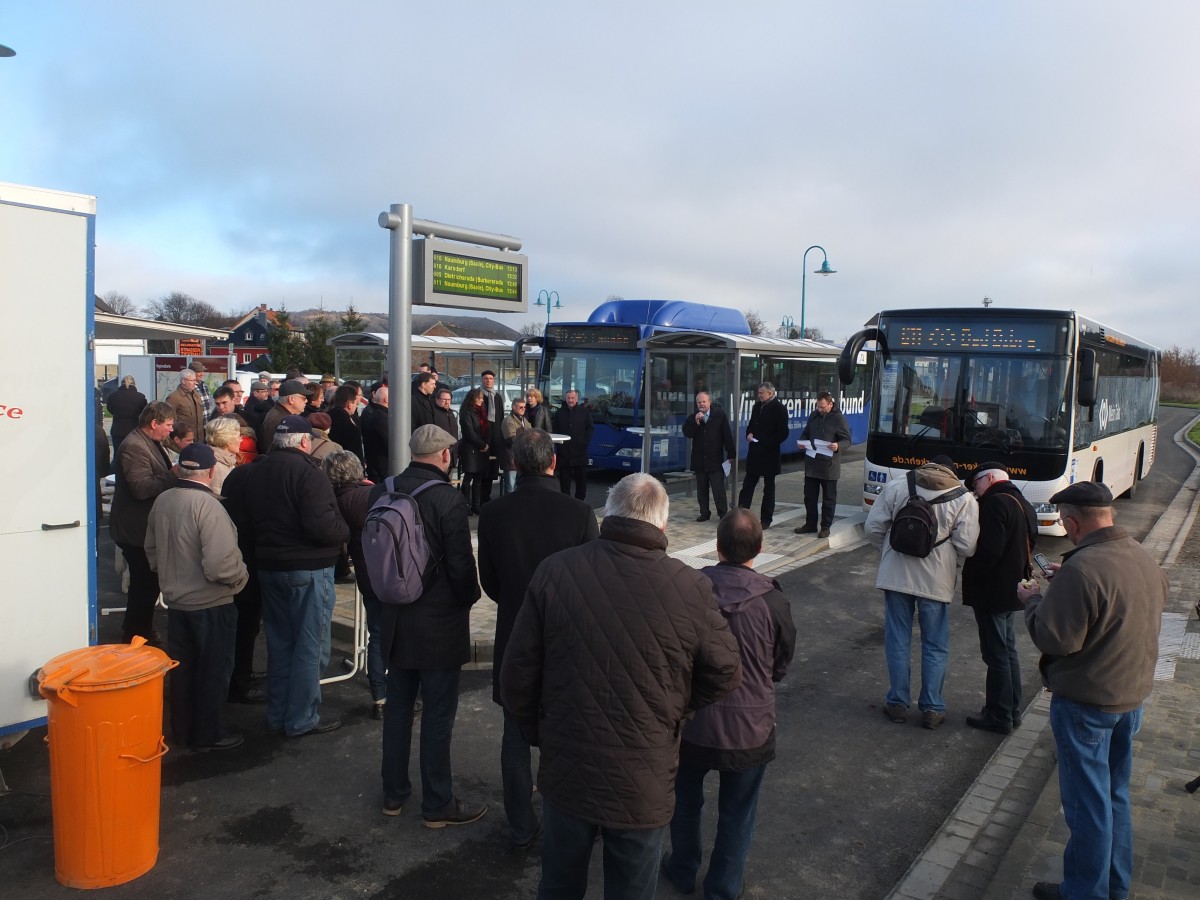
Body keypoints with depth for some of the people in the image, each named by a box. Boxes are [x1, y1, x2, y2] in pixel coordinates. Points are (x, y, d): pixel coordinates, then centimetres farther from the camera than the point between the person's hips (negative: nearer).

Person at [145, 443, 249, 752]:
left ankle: (182, 729, 33)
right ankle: (207, 735, 19)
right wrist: (242, 575, -11)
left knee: (182, 668, 19)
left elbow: (151, 550, 11)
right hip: (211, 603, -7)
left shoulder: (162, 501, -2)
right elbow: (220, 563, -30)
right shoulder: (207, 505, -25)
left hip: (176, 599, 7)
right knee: (213, 671, 9)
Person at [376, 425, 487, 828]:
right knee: (438, 714, 6)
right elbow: (461, 564, -17)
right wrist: (469, 596, 2)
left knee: (397, 707, 18)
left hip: (394, 618, 6)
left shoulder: (382, 493, -1)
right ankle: (438, 805, 17)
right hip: (440, 622, -6)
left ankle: (393, 793, 32)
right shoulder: (448, 499, -19)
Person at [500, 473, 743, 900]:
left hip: (565, 772, 2)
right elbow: (725, 674, -3)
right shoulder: (690, 588, -16)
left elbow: (518, 672, -7)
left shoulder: (555, 571, -13)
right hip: (644, 784, -1)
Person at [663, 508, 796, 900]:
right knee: (736, 814, 21)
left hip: (690, 723, 1)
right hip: (750, 728, 0)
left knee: (685, 801, 26)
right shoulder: (773, 601, -19)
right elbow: (780, 668, -3)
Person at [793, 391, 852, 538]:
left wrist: (838, 446, -28)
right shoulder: (814, 416, 10)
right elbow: (806, 433, 21)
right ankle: (810, 524, 24)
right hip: (811, 464, 6)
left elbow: (847, 440, -7)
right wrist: (802, 442, 0)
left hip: (829, 466, -6)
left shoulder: (838, 418, -8)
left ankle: (826, 527, 14)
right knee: (809, 496, 12)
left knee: (828, 498, 5)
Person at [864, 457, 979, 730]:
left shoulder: (897, 486, 0)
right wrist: (946, 556, 12)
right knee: (935, 646, 13)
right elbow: (965, 546, -9)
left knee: (897, 641, 13)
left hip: (896, 574, 1)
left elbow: (873, 528, -1)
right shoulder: (964, 500, -3)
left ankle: (897, 703, 20)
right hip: (936, 580, -1)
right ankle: (932, 708, 19)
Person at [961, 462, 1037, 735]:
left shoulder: (994, 503, -18)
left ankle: (999, 716, 7)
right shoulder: (1024, 505, 13)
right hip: (1013, 589, 10)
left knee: (996, 654, -1)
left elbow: (989, 549, -25)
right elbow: (1029, 545, 16)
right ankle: (1012, 711, 28)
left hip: (992, 592, -10)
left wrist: (971, 576, -13)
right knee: (1008, 650, 18)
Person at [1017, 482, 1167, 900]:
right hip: (1133, 694, 9)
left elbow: (1055, 638, -27)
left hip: (1086, 701, -8)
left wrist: (1032, 600, -8)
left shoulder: (1082, 569, -28)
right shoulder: (1145, 558, 0)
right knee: (1116, 795, 22)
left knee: (1087, 802, 6)